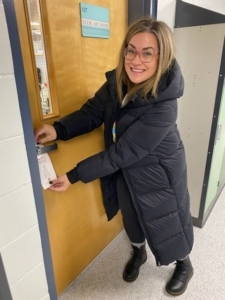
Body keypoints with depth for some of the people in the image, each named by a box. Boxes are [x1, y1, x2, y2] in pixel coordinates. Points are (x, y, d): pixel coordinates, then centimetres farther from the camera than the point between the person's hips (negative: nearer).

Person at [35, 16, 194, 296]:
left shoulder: (163, 105, -32)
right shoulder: (117, 83, -12)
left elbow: (123, 152, -30)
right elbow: (92, 112, -2)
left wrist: (74, 175, -26)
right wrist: (59, 129, -20)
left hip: (158, 175, -6)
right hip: (126, 173, 6)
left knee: (167, 224, 18)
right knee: (132, 218, 27)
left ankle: (184, 265, 52)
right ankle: (138, 253, 59)